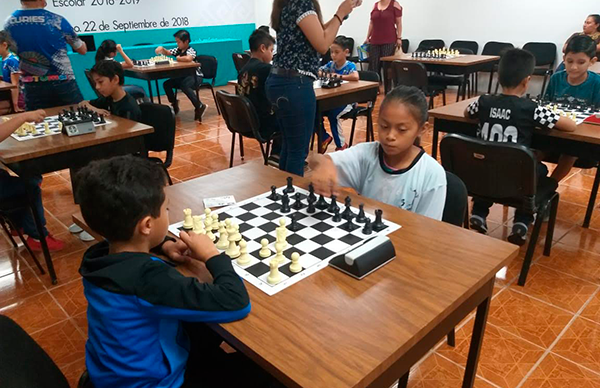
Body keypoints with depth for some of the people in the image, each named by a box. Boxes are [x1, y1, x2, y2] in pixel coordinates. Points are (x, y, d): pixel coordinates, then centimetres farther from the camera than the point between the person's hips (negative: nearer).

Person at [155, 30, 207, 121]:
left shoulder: (190, 50, -16)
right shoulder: (178, 49, 7)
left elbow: (188, 58, -41)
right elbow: (167, 53, 23)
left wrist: (179, 58, -22)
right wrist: (162, 49, 1)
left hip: (195, 76, -8)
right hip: (184, 76, 8)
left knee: (184, 86, -37)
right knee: (166, 84, -3)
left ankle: (200, 107, -28)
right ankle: (174, 105, 15)